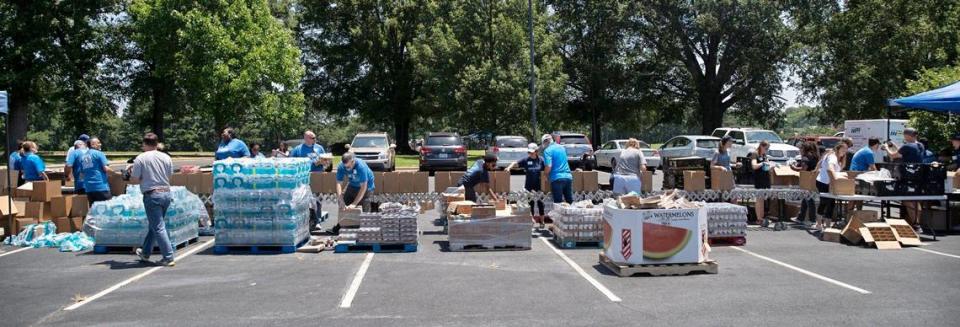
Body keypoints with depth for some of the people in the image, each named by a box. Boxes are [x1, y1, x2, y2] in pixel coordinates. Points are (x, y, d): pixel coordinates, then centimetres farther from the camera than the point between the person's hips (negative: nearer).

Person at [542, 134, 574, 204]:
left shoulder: (547, 150, -5)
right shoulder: (562, 147, 17)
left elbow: (548, 167, -14)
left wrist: (546, 174, 4)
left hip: (557, 178, -6)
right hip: (568, 177, 6)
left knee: (558, 203, -4)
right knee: (570, 201, 11)